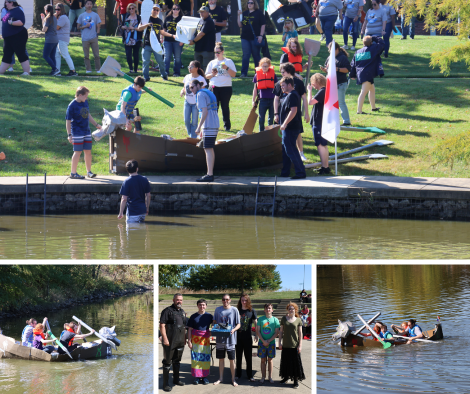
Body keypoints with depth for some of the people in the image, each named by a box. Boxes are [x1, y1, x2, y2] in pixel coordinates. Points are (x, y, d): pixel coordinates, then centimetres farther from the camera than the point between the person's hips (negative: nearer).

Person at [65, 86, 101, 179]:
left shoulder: (85, 102, 8)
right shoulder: (72, 106, -14)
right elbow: (68, 121, -13)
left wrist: (96, 124, 25)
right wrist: (69, 135, -16)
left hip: (86, 131, 7)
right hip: (77, 132, -7)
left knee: (88, 151, 9)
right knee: (78, 152, -4)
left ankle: (89, 171, 18)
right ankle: (73, 173, 4)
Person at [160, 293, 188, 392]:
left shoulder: (182, 312, 14)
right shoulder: (168, 310, -10)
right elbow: (162, 325, -15)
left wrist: (184, 339, 19)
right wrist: (165, 339, -21)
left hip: (180, 342, 7)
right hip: (170, 342, -7)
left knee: (177, 361, 18)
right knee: (167, 362, -3)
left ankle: (176, 379, 31)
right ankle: (166, 384, 0)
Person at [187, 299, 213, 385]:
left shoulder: (209, 316, 6)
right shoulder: (193, 316, 3)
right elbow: (190, 329, 3)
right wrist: (189, 341, -4)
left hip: (205, 339, 1)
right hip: (195, 339, -1)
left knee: (206, 358, 1)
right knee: (196, 358, -1)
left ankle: (204, 376, 9)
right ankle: (196, 376, 5)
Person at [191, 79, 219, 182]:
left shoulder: (200, 94, -9)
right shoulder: (208, 93, 21)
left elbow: (205, 112, -18)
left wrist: (199, 127, -17)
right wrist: (202, 129, 26)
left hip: (208, 126, -10)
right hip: (214, 125, 10)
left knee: (208, 150, -11)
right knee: (209, 150, 15)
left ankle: (210, 175, -15)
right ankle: (210, 173, 19)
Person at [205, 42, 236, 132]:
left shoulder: (229, 62, 5)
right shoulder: (212, 63, 12)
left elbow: (234, 74, 0)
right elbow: (207, 76, 14)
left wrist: (227, 68, -14)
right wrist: (212, 74, -7)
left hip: (226, 87, -2)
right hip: (214, 87, 2)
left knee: (225, 106, 3)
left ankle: (227, 125, 11)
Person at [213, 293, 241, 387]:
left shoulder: (234, 310, -3)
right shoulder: (218, 309, 6)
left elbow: (238, 324, 0)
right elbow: (214, 322, 14)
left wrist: (233, 330, -19)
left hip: (230, 338, -3)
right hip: (220, 338, 3)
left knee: (231, 359, 1)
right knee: (221, 358, 11)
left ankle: (233, 379, 9)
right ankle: (221, 378, 21)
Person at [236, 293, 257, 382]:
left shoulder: (252, 311, 0)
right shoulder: (237, 310, 4)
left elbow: (255, 323, 2)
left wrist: (256, 334, -5)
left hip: (247, 337, -2)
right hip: (238, 336, 2)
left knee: (248, 357, 3)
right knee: (238, 356, 9)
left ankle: (250, 375, 10)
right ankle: (238, 374, 18)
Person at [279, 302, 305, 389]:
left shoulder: (298, 320, 0)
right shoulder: (284, 319, 5)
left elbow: (300, 334, 1)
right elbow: (281, 331, 9)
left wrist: (300, 345, -4)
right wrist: (280, 342, 4)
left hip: (295, 345, -2)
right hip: (285, 345, 2)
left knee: (295, 363, 0)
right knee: (285, 361, 9)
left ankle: (296, 380, 5)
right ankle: (286, 377, 24)